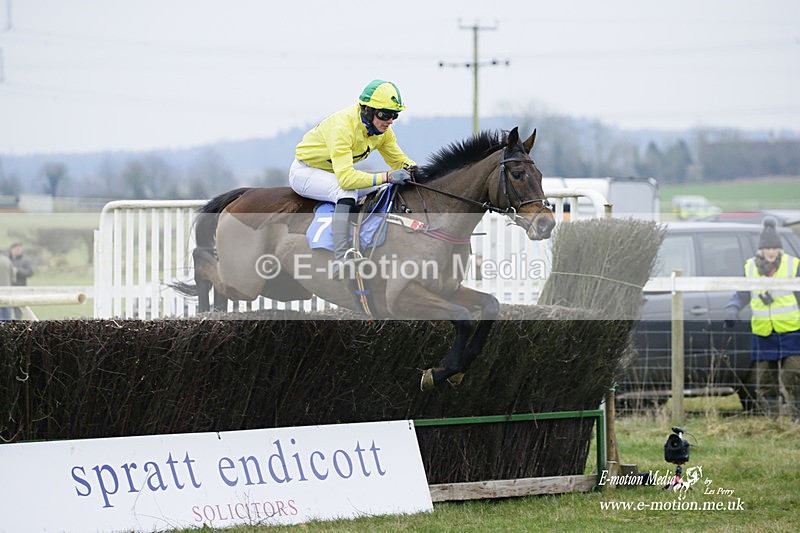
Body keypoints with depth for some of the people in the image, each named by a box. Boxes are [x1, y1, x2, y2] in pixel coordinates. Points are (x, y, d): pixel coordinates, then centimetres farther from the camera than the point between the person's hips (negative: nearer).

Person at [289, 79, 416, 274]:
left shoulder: (382, 129, -11)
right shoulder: (342, 126, -35)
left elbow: (398, 159, 2)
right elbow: (346, 178, -44)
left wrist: (413, 168, -22)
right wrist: (386, 177, -51)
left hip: (337, 172, 8)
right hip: (306, 171, -8)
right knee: (348, 192, -35)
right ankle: (341, 261, -44)